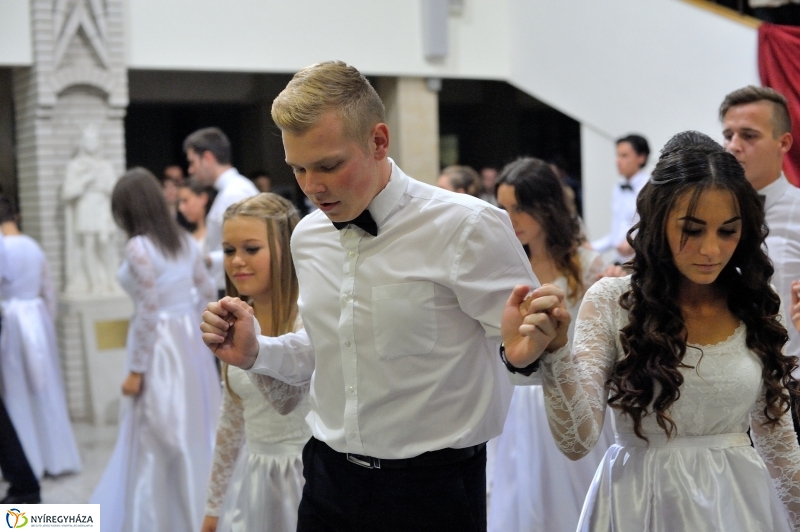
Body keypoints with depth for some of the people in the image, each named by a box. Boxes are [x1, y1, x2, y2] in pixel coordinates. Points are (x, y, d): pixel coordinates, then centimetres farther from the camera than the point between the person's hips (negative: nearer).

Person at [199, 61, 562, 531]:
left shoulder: (467, 227, -15)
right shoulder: (308, 236, 4)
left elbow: (530, 347, -12)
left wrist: (528, 350, -34)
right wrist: (254, 353, 0)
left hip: (431, 490, -5)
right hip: (329, 479, 5)